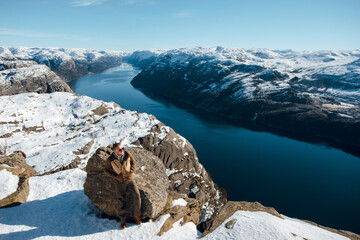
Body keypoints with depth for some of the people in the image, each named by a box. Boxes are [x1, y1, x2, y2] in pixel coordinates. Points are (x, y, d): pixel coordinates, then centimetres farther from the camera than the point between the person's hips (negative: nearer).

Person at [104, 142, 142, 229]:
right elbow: (106, 170, 3)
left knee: (136, 195, -17)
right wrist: (115, 176, -8)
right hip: (120, 182, -1)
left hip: (130, 180, 1)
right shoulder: (110, 160, -13)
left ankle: (136, 215, 3)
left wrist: (131, 172, -2)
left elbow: (133, 162, 10)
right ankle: (123, 220, 14)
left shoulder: (127, 154, -9)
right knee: (121, 201, -8)